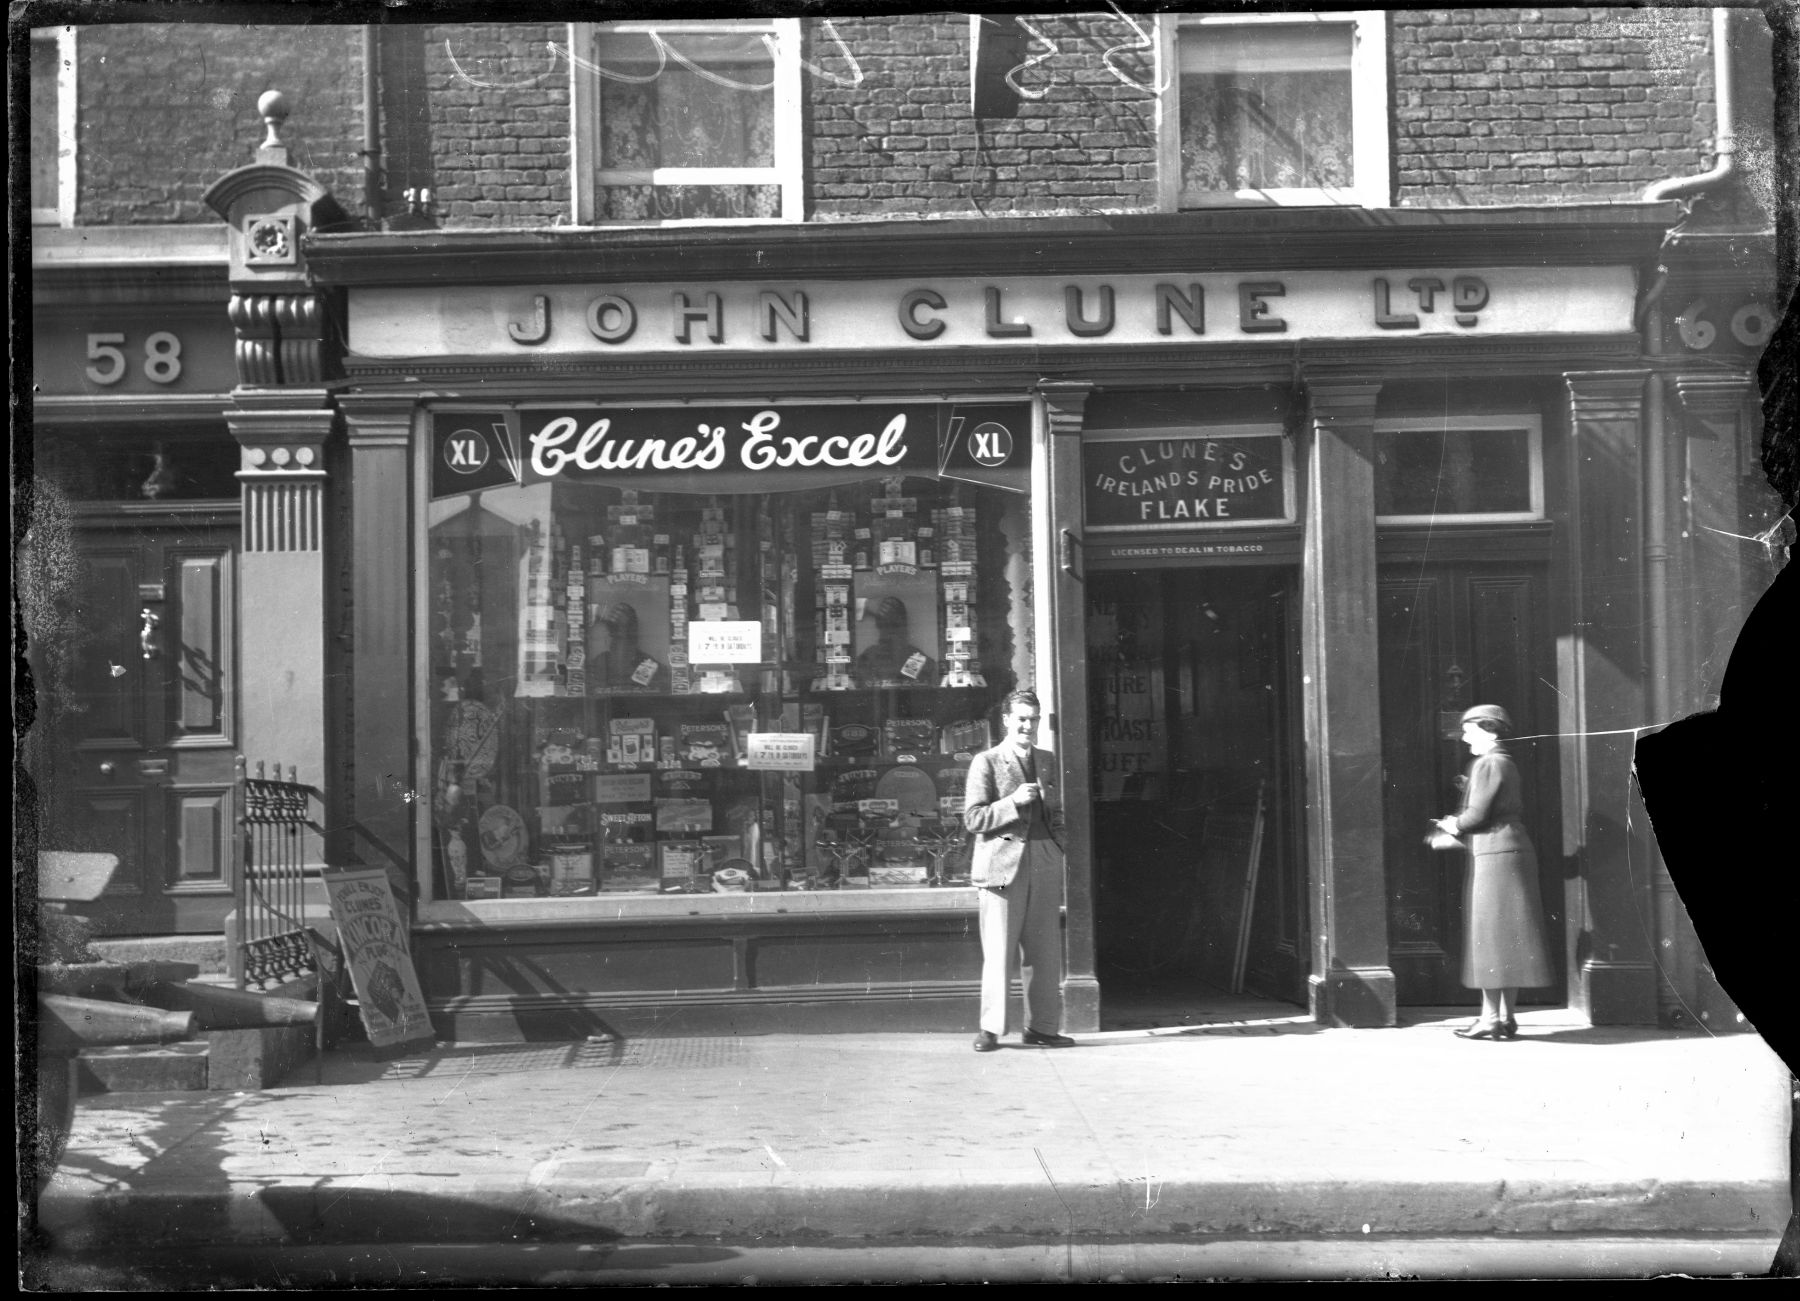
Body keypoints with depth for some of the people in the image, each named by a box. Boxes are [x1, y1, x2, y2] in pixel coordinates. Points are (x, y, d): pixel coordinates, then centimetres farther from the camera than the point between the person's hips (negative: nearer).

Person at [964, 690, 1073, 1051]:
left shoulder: (1048, 760, 18)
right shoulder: (986, 762, 2)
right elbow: (973, 818, -4)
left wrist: (1048, 798, 0)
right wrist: (1013, 802, -16)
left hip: (1044, 865, 5)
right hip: (1002, 864, -5)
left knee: (1045, 953, 4)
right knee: (998, 953, -4)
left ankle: (1041, 1027, 11)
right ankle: (990, 1029, 3)